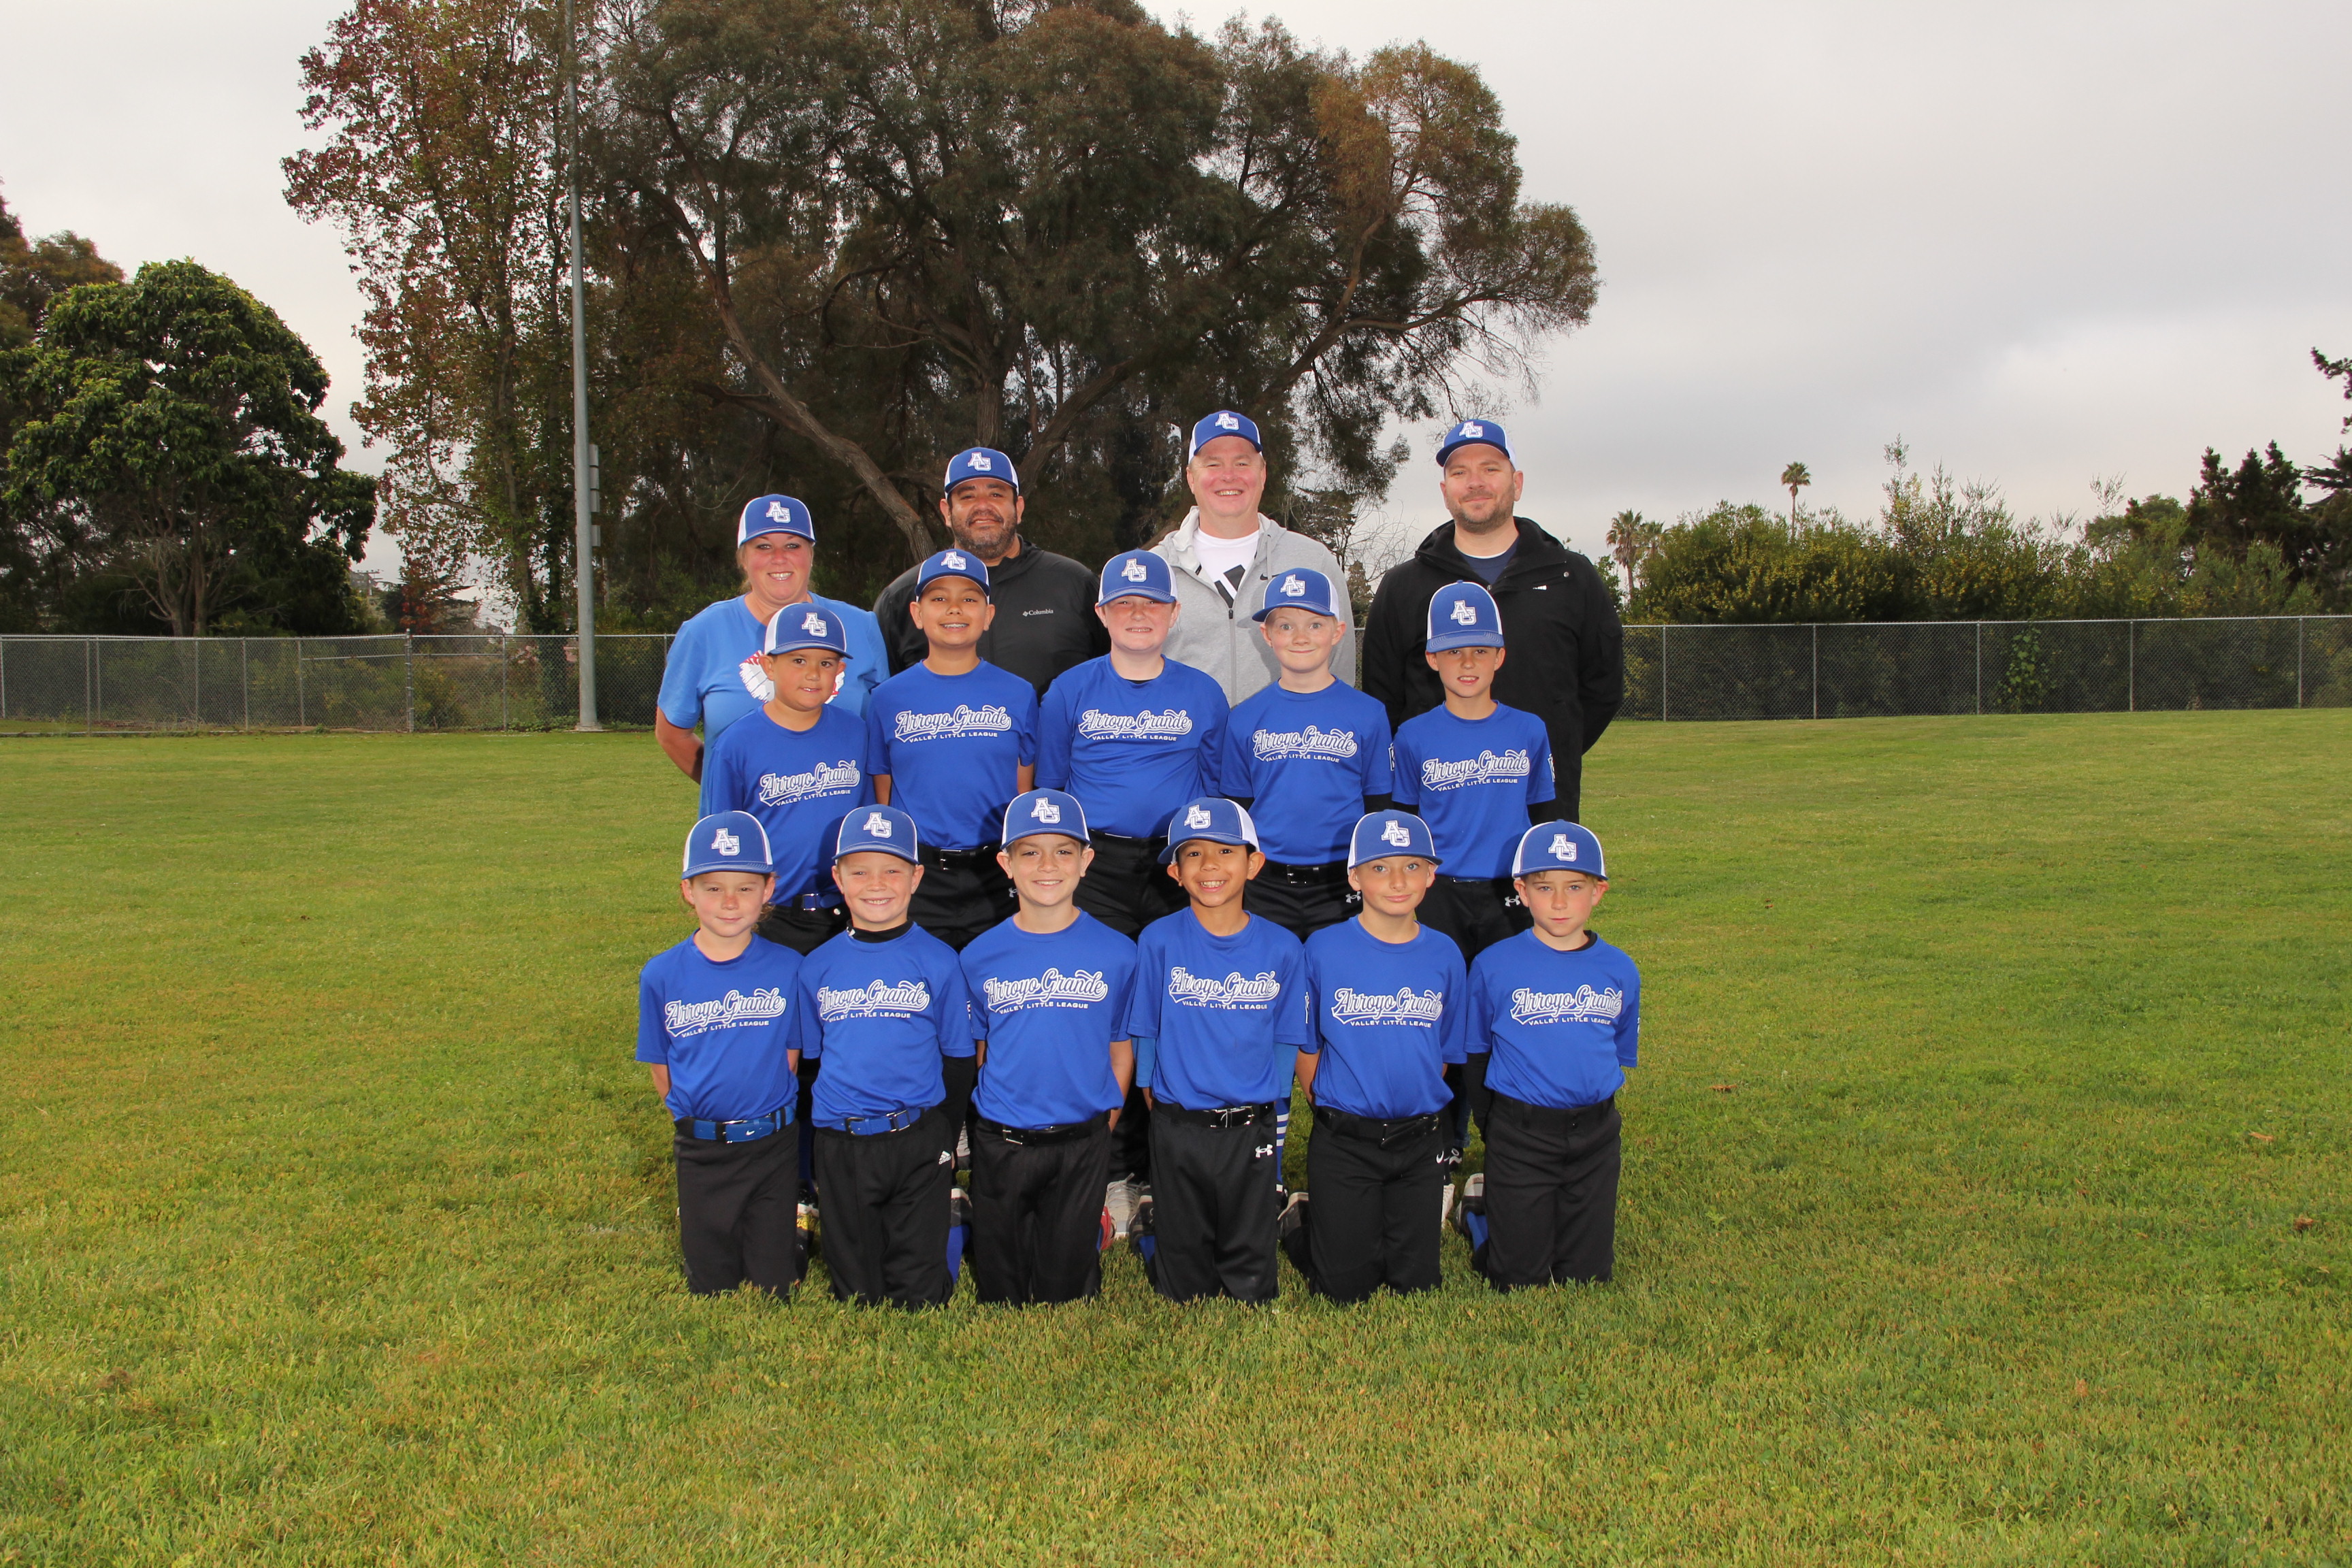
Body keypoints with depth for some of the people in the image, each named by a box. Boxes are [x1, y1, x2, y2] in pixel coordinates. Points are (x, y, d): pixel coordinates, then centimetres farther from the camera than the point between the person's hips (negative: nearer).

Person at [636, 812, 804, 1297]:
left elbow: (790, 1056, 1)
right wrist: (694, 1118, 4)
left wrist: (761, 1119, 0)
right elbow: (661, 1069, 4)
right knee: (710, 1287, 12)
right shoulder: (661, 976, -6)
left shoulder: (788, 968, -8)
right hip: (699, 1151, 1)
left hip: (773, 1145, -1)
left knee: (775, 1287, 8)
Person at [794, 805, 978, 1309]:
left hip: (920, 1143, -2)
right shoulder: (817, 967, 5)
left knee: (920, 1290, 3)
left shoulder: (939, 962, -2)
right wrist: (815, 1144, 8)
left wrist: (945, 1138, 2)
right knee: (855, 1289, 12)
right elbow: (807, 1058, 12)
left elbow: (958, 1060, 4)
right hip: (841, 1147, 2)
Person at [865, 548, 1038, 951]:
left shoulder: (1017, 695, 3)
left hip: (997, 879, 0)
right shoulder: (889, 698, 4)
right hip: (918, 879, 0)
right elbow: (882, 797, 8)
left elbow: (1026, 794, 7)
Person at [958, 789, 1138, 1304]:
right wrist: (993, 1117, 4)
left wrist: (1104, 1127, 0)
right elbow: (972, 1050, 7)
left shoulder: (1116, 953, -6)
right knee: (999, 1285, 14)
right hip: (1000, 1146, 1)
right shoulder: (980, 958, -3)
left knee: (1069, 1285, 11)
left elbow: (1122, 1047, 1)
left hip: (1082, 1146, -1)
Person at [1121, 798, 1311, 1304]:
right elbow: (1145, 1034, 1)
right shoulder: (1159, 941, -7)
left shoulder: (1282, 949, -4)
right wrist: (1159, 1105, 0)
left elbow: (1285, 1040, 3)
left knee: (1251, 1286, 11)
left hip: (1251, 1131, 1)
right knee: (1184, 1288, 12)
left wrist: (1268, 1112, -1)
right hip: (1176, 1130, -1)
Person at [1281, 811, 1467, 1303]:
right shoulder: (1323, 949, -9)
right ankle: (1300, 1220, 29)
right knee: (1346, 1288, 3)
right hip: (1343, 1142, -2)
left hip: (1419, 1142, 3)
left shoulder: (1444, 955, -1)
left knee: (1417, 1282, 9)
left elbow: (1446, 1052, 8)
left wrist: (1419, 1111, 3)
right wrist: (1333, 1110, 0)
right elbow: (1306, 1047, 0)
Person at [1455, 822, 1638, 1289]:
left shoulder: (1620, 971, 0)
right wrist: (1497, 1134, 3)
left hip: (1596, 1139, 3)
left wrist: (1594, 1117, 8)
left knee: (1587, 1276, 10)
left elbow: (1620, 1054, 12)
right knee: (1519, 1280, 3)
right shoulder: (1494, 966, -9)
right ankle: (1480, 1203, 30)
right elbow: (1476, 1056, 2)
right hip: (1519, 1134, -3)